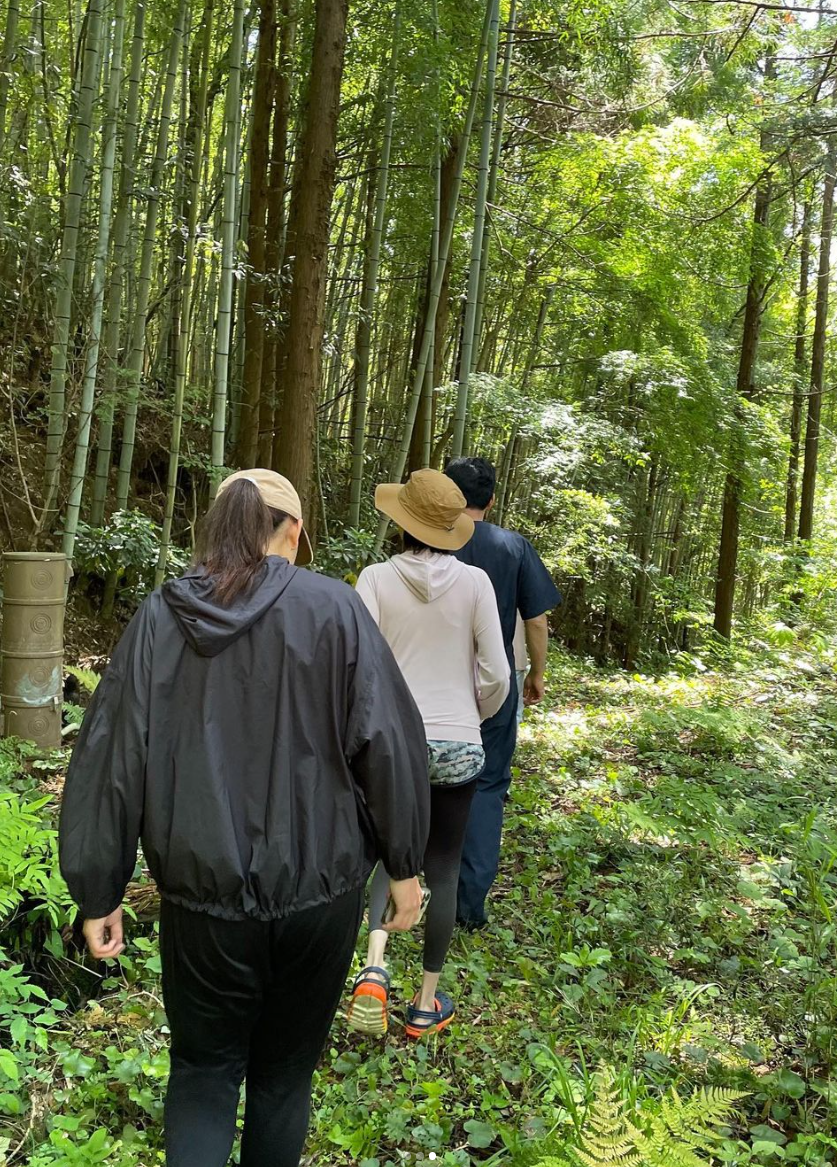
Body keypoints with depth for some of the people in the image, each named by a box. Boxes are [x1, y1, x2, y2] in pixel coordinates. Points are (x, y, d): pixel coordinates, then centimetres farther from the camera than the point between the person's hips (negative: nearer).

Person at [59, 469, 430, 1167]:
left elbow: (111, 761, -3)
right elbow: (388, 741, -11)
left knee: (204, 1071, 19)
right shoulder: (332, 608, -8)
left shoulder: (159, 618, -3)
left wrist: (99, 893, 5)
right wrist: (404, 864, 0)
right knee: (284, 1071, 20)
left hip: (203, 897, 1)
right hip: (318, 892, 0)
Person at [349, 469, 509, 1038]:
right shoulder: (474, 582, -5)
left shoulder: (377, 578, -6)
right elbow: (496, 674, -4)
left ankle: (375, 966, -2)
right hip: (458, 745, 0)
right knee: (443, 871, 13)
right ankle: (427, 1003, 23)